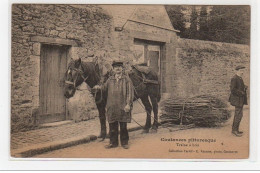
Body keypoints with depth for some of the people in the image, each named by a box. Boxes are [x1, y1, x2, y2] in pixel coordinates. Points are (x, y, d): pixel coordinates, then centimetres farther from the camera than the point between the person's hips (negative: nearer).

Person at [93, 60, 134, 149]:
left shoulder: (126, 79, 1)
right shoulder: (110, 79, 11)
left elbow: (130, 92, -3)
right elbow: (105, 88, 25)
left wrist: (128, 104, -11)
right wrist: (99, 87, 3)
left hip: (123, 107, -3)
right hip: (112, 107, 3)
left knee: (123, 126, 5)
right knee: (112, 126, 9)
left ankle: (124, 142, 18)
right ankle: (113, 142, 21)